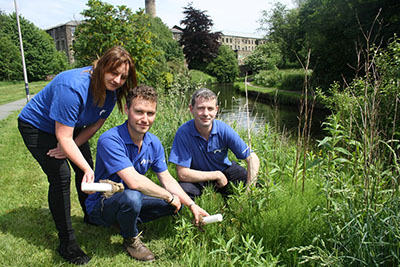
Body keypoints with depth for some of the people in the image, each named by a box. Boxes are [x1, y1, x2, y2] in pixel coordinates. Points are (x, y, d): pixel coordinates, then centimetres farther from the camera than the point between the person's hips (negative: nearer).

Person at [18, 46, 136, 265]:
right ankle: (66, 243, -5)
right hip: (36, 126, -7)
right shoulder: (73, 87, -39)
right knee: (60, 176, -16)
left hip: (71, 126, 7)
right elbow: (63, 137, -36)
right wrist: (86, 168, -40)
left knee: (85, 169, 8)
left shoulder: (111, 90, -16)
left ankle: (91, 216, 33)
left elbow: (96, 124, -6)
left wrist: (70, 147, -15)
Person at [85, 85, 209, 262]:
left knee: (176, 203, -2)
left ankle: (126, 221, 9)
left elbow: (166, 179, 1)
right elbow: (134, 181, -36)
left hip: (130, 200, 7)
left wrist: (192, 205, -8)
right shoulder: (110, 140, -28)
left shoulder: (153, 142, -5)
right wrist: (169, 197, -23)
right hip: (102, 205, -6)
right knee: (132, 197, -37)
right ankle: (130, 239, -5)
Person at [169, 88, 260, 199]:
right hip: (198, 176, -2)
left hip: (225, 170, 3)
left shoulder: (224, 129, -18)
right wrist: (217, 175, -21)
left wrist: (249, 189, -27)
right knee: (182, 189, -35)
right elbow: (182, 174, -26)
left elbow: (253, 159, -15)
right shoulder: (183, 132, -24)